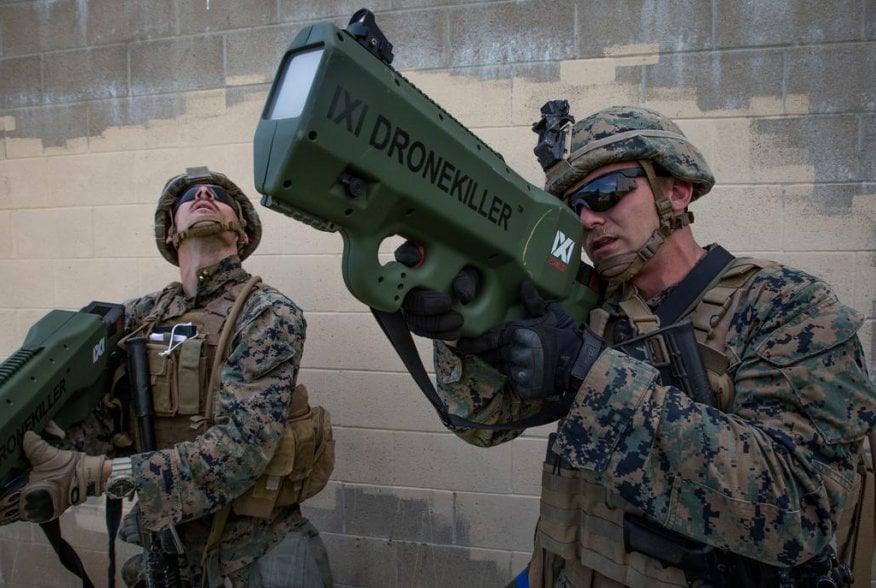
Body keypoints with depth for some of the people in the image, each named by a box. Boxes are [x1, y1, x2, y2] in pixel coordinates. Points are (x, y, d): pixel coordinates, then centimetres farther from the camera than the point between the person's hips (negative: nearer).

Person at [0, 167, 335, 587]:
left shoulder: (269, 314, -15)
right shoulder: (139, 316, 2)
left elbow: (241, 447, -23)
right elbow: (101, 419, -1)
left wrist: (93, 473, -28)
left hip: (256, 545, -5)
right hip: (161, 536, 5)